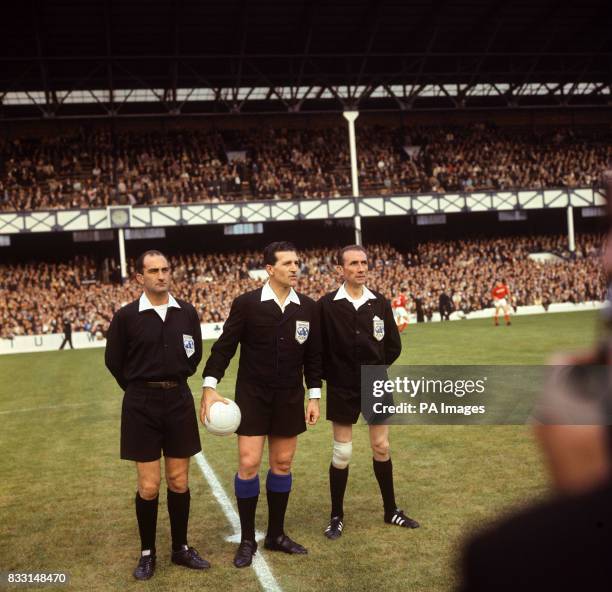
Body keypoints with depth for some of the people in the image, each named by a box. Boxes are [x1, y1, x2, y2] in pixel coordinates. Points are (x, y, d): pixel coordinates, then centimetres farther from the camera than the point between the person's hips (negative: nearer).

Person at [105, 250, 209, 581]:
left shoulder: (187, 313, 2)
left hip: (179, 401, 3)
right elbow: (114, 361, 4)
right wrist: (141, 390, 9)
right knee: (148, 486, 2)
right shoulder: (126, 316, -7)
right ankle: (147, 553, 21)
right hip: (141, 405, -2)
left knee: (179, 482, 10)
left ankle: (181, 549, 26)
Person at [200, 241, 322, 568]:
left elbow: (313, 355, 6)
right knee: (248, 465, -3)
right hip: (252, 397, -3)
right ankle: (247, 540, 13)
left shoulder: (308, 307, 1)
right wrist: (210, 386, -13)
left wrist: (314, 396, 6)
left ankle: (276, 534, 25)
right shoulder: (246, 304, -9)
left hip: (290, 398, 3)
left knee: (283, 464, 10)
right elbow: (224, 346, -6)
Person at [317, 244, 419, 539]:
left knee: (381, 448, 12)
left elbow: (393, 346, 6)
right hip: (342, 389, -3)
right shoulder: (327, 305, -10)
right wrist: (334, 375, -4)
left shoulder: (380, 303, -1)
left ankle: (391, 511, 27)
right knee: (342, 453, 4)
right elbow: (317, 349, -6)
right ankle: (336, 517, 18)